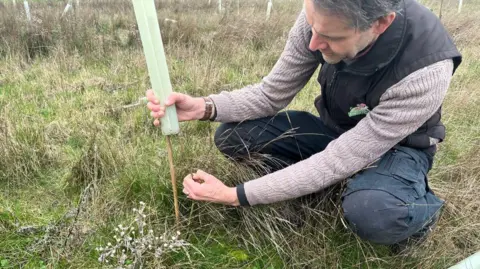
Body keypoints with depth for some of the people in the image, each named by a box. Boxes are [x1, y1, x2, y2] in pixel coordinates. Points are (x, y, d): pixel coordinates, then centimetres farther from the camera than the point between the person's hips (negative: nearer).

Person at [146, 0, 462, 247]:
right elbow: (272, 93, -11)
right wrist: (204, 107, -29)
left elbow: (337, 163, -34)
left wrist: (236, 195, -31)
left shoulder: (425, 71, -37)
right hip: (336, 131, 4)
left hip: (397, 146, -3)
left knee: (370, 213, -39)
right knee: (232, 136, -14)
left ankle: (421, 205, -3)